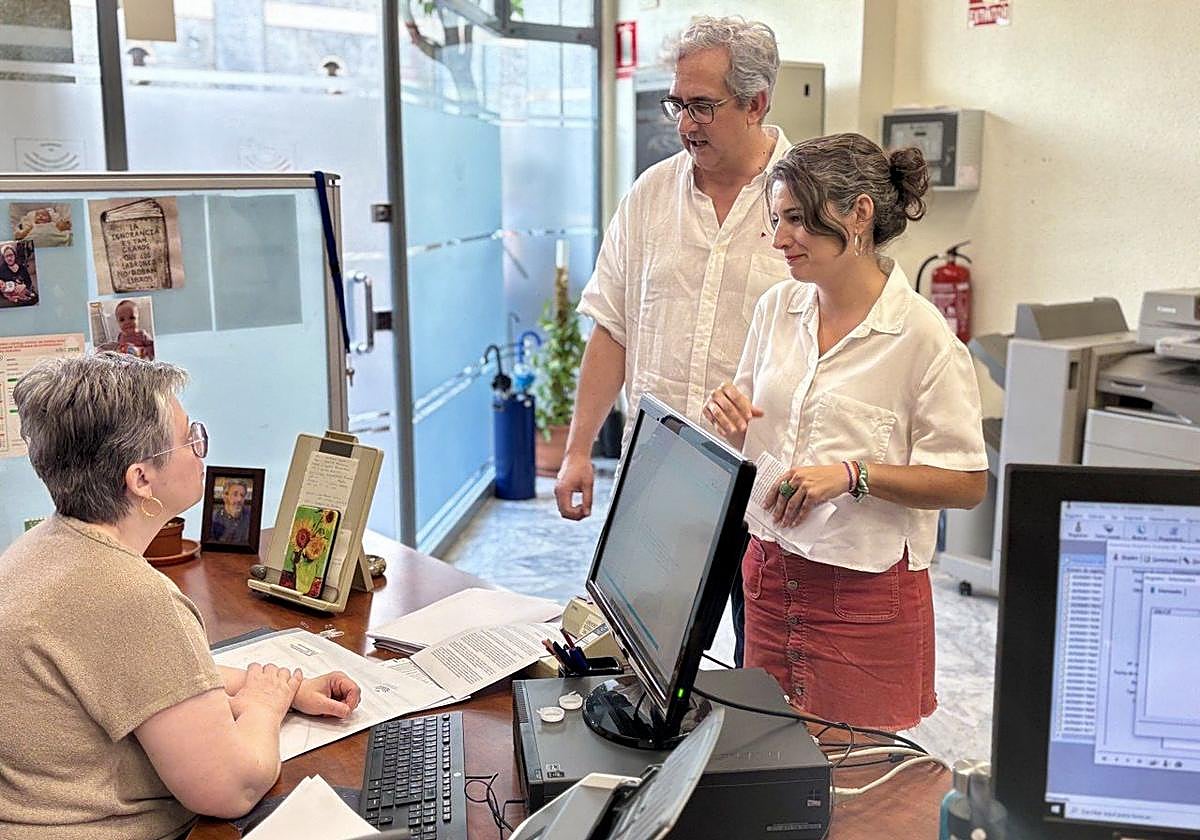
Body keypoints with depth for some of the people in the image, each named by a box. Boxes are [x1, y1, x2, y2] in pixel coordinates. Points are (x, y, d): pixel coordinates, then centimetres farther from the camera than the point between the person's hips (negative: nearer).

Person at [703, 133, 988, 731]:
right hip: (769, 571, 6)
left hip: (865, 592, -5)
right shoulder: (778, 307, 5)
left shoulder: (922, 336, -13)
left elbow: (967, 484, -12)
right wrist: (730, 417, -7)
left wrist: (852, 475, -22)